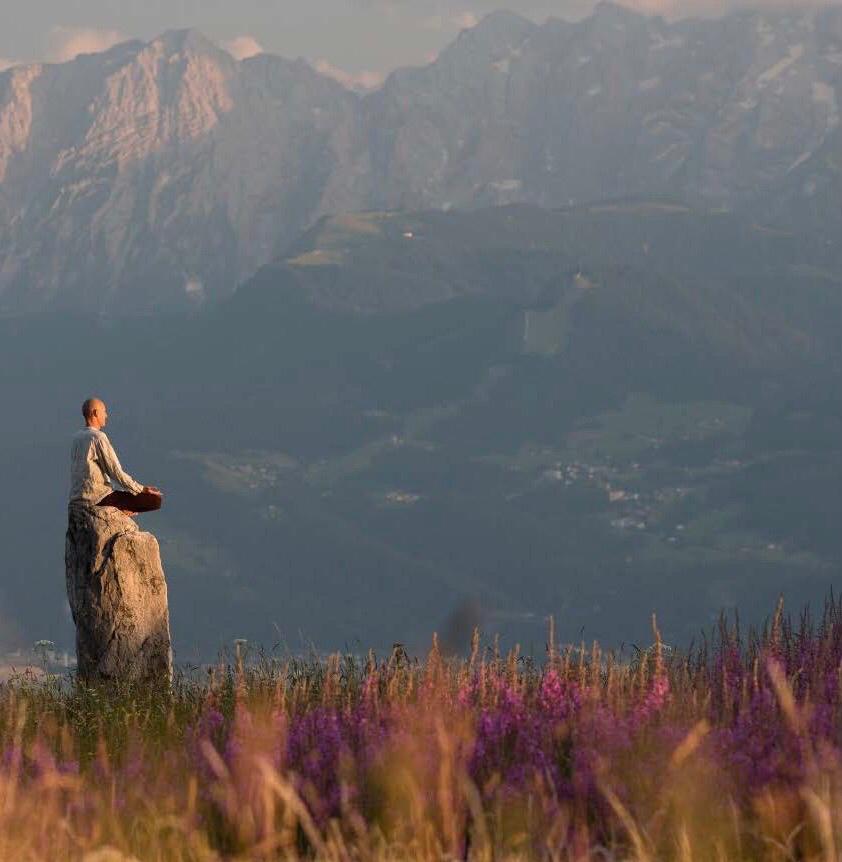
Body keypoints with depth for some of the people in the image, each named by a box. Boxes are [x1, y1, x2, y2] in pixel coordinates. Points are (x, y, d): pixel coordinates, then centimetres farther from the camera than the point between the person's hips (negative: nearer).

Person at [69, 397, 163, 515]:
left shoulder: (77, 438, 11)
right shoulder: (98, 437, -16)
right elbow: (116, 473, -16)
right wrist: (142, 489, -5)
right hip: (98, 498, -9)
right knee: (156, 499, -13)